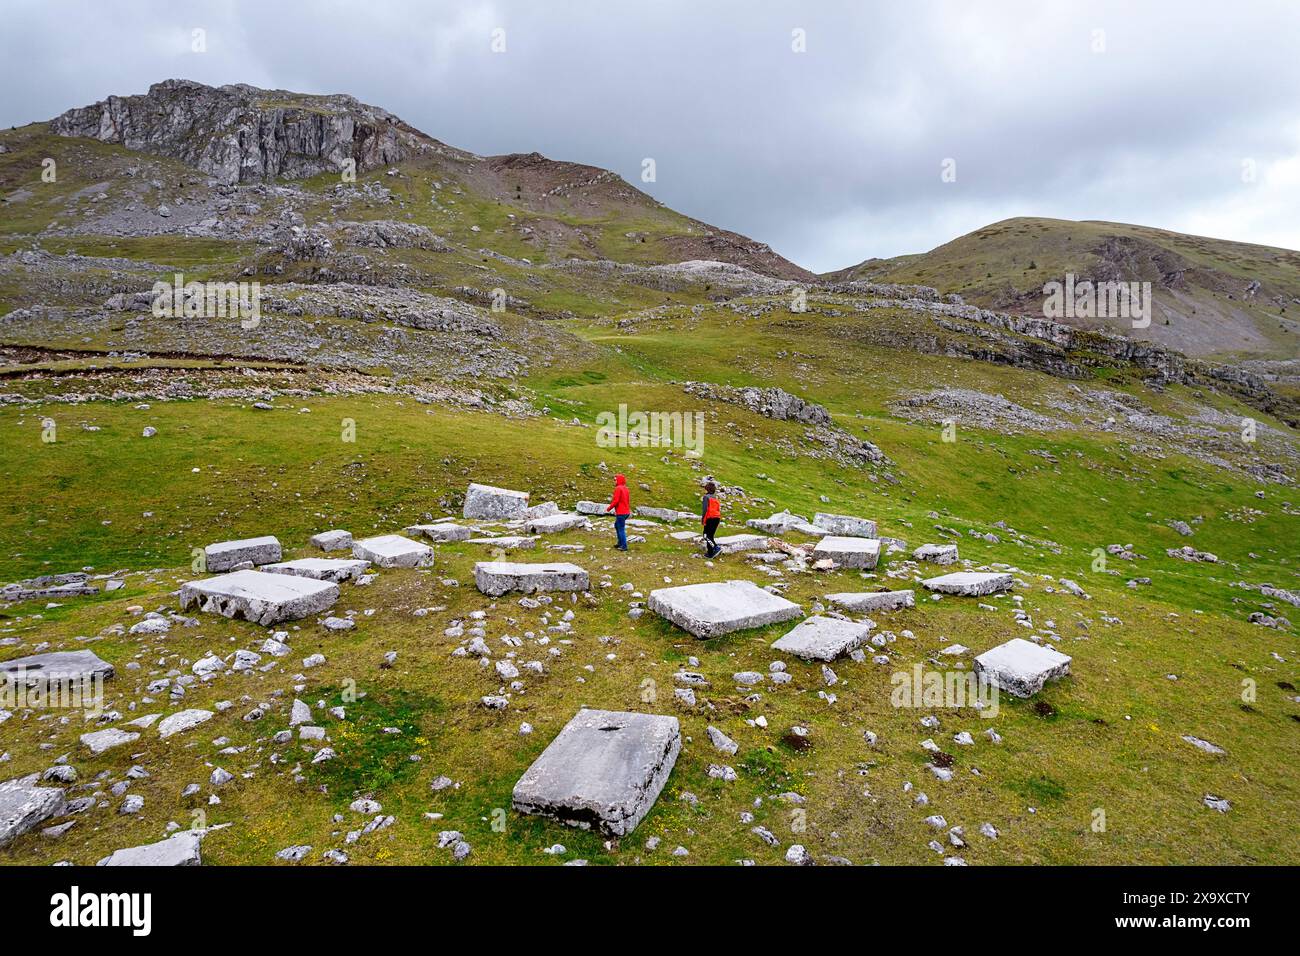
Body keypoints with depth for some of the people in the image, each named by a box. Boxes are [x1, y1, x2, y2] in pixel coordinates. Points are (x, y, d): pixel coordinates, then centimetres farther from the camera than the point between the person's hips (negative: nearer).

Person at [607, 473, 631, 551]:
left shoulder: (618, 488, -14)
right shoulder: (625, 488, 13)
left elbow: (616, 501, -20)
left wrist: (608, 508, -7)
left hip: (621, 513, -9)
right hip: (626, 512, 9)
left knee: (621, 529, -3)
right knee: (617, 525, 23)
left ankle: (624, 546, 0)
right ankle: (620, 543, 26)